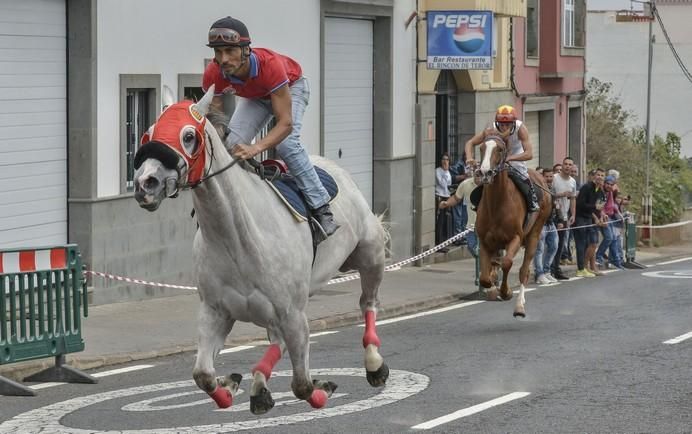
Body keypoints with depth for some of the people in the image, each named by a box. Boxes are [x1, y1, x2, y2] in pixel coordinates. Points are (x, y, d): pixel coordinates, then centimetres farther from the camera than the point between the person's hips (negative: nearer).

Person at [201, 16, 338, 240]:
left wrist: (255, 148, -61)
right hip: (255, 96, 5)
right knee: (232, 143, -17)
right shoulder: (213, 75, -32)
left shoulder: (269, 64, -45)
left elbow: (285, 123, -45)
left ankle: (322, 209, -23)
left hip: (291, 87, -4)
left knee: (286, 144, -28)